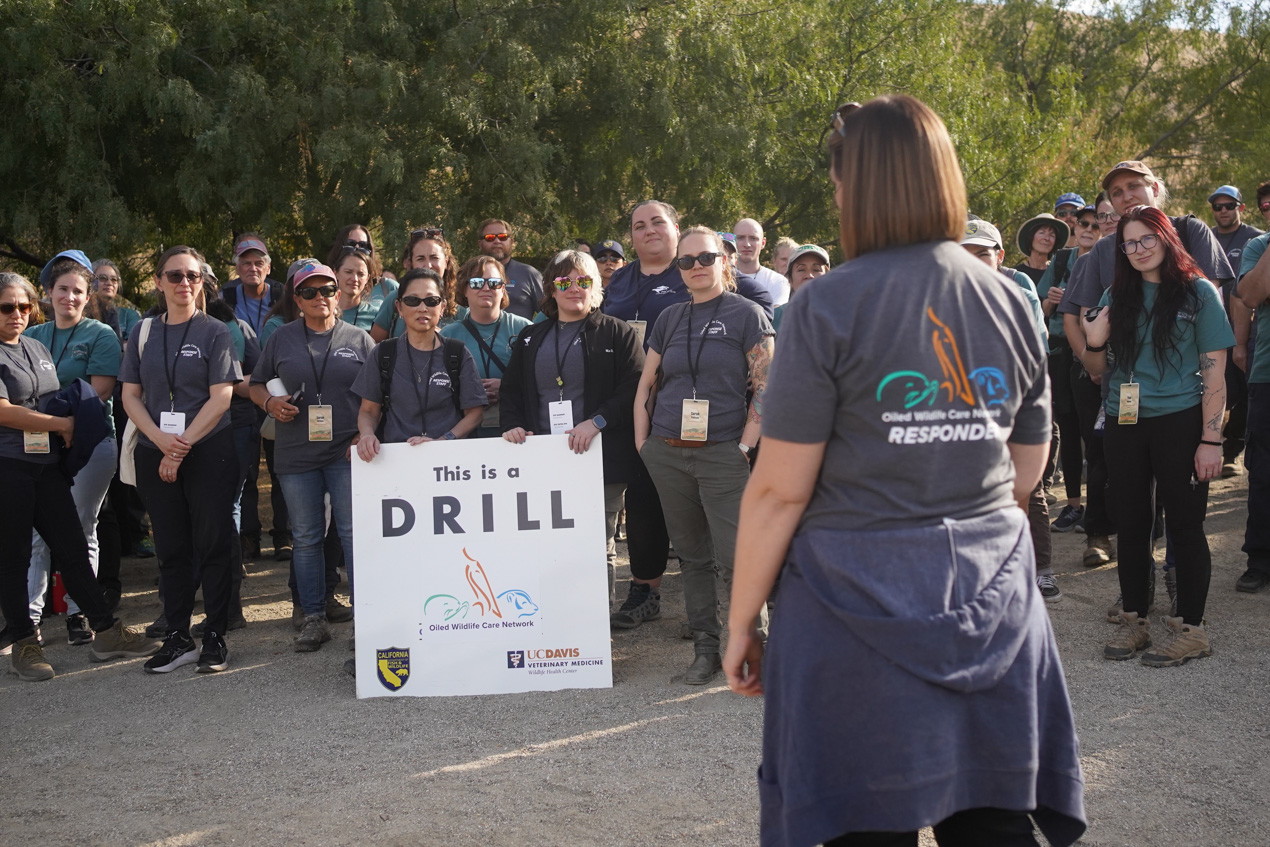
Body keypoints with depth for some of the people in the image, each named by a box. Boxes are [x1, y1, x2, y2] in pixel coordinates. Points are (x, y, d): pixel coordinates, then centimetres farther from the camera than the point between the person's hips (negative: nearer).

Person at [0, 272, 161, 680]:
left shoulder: (39, 349, 15)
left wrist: (68, 425, 10)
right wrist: (61, 424, -9)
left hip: (49, 466, 7)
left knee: (73, 549, 8)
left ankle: (106, 632, 12)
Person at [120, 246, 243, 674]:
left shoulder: (215, 331, 0)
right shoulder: (144, 332, 10)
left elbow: (221, 396, -7)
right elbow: (130, 396, 6)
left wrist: (183, 444, -13)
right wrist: (162, 440, -10)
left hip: (209, 451, -3)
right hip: (154, 454, 3)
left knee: (212, 543, -1)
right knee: (171, 547, 7)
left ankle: (215, 637, 7)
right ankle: (177, 638, 15)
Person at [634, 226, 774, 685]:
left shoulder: (746, 314, -1)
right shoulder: (670, 318, 12)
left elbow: (767, 386, -5)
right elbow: (646, 384, 16)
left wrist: (745, 447, -10)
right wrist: (642, 443, 8)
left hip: (722, 454, -4)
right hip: (667, 455, 5)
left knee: (734, 557, -10)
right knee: (691, 555, 10)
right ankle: (705, 648, 18)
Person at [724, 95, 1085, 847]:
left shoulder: (829, 305, -10)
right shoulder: (1009, 303, 5)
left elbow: (780, 489, -11)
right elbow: (1027, 473, 13)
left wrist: (741, 621, -2)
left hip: (863, 606, -5)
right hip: (995, 605, 5)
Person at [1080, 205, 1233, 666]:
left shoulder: (1198, 292, -3)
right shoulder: (1117, 296, 9)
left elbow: (1215, 371, -7)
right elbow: (1096, 369, 15)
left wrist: (1211, 439, -13)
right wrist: (1093, 344, -7)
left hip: (1180, 422, -4)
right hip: (1124, 424, 4)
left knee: (1184, 524, 1)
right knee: (1131, 524, 10)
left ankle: (1191, 628, 11)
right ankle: (1134, 620, 22)